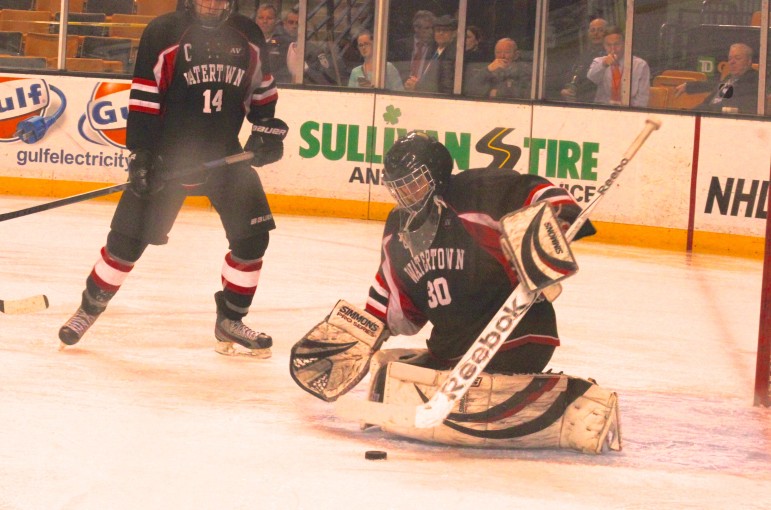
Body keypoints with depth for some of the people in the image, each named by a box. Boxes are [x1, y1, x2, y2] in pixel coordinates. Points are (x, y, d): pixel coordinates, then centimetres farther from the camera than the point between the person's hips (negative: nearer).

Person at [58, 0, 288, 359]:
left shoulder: (248, 36, 3)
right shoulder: (163, 33, -10)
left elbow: (261, 88, 15)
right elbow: (143, 97, -11)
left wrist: (267, 129, 3)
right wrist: (140, 154, -15)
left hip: (225, 154, 4)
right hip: (168, 153, -4)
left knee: (252, 235, -3)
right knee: (128, 238, -4)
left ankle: (230, 324, 12)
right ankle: (89, 308, 16)